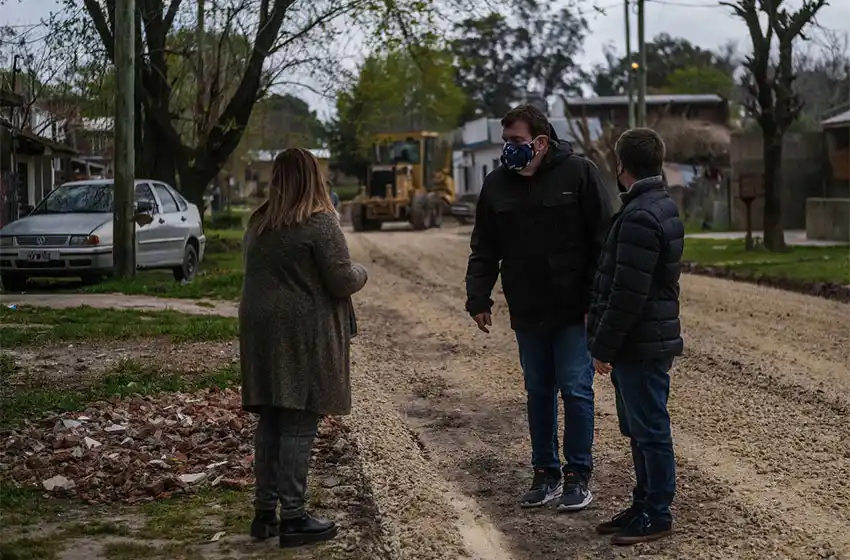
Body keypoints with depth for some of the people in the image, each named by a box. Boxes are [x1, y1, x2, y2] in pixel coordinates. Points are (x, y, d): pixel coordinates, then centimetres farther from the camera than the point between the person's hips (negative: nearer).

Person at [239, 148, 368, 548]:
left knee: (269, 422, 12)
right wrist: (361, 273, 10)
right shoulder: (320, 222, -11)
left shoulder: (258, 224, 10)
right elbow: (342, 282, -12)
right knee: (299, 424, -3)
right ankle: (292, 518, 0)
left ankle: (265, 511, 16)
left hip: (260, 330, 7)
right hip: (304, 333, -7)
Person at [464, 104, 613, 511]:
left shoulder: (578, 174, -8)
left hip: (574, 310, -4)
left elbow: (602, 241, -9)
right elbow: (484, 250, 10)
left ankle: (578, 476, 11)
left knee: (576, 390, -1)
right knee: (538, 393, 12)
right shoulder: (497, 184, 4)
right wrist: (478, 298, 0)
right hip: (527, 313, 4)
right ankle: (546, 473, 23)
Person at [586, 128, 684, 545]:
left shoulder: (640, 217, -21)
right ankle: (644, 505, 26)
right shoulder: (663, 206, 13)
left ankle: (657, 514, 9)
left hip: (640, 345, -10)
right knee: (640, 430, 17)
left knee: (649, 431, 0)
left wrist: (603, 346, -15)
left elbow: (628, 293, -23)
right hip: (646, 341, 10)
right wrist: (606, 340, 20)